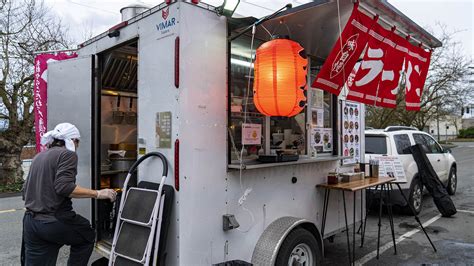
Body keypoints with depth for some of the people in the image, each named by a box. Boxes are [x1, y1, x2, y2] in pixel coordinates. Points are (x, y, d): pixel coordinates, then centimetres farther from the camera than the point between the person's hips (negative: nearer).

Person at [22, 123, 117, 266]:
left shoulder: (38, 157, 17)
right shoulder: (68, 154, -9)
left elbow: (25, 191, 21)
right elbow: (64, 187, -22)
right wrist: (97, 193, -19)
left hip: (30, 222, 8)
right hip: (55, 221, -8)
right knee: (87, 237, 20)